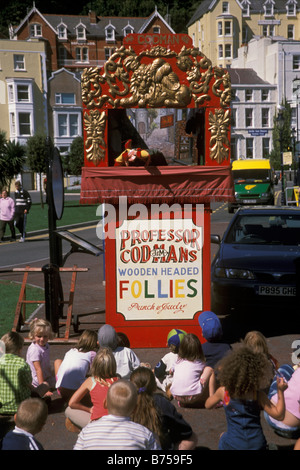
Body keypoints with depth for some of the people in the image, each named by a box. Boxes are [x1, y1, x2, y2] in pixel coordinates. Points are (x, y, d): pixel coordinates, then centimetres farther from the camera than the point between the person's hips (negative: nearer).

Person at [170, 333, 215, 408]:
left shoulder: (178, 362, 13)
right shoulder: (199, 363, 5)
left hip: (176, 396, 4)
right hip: (192, 397, -4)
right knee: (210, 370, 11)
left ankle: (182, 403, 18)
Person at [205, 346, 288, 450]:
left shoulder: (223, 391, -11)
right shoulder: (259, 395, -15)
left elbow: (208, 405, 7)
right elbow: (279, 415, -9)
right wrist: (280, 391, -4)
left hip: (232, 445, 0)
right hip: (257, 445, 0)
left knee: (223, 436, 35)